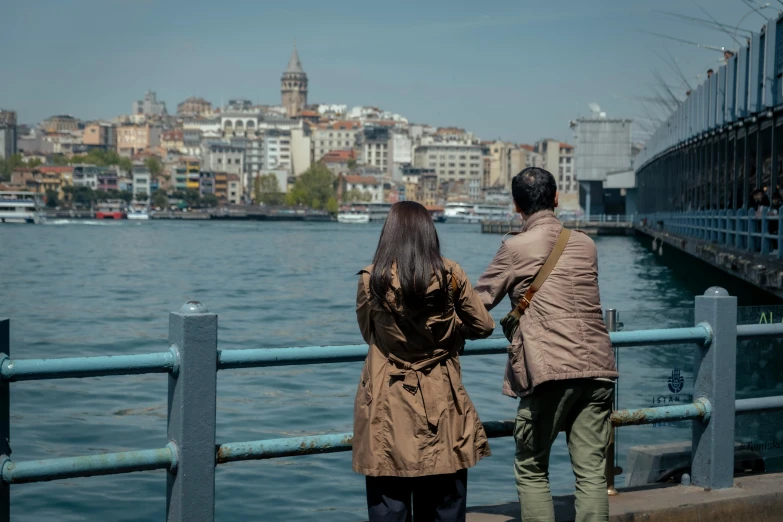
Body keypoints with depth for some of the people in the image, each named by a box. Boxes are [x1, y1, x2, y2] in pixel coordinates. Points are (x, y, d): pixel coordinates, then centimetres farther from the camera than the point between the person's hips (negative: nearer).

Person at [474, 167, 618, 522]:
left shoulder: (516, 248, -1)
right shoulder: (585, 244, 14)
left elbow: (479, 303, 9)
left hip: (551, 373, -4)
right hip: (597, 368, 5)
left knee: (531, 471, 9)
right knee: (591, 473, 5)